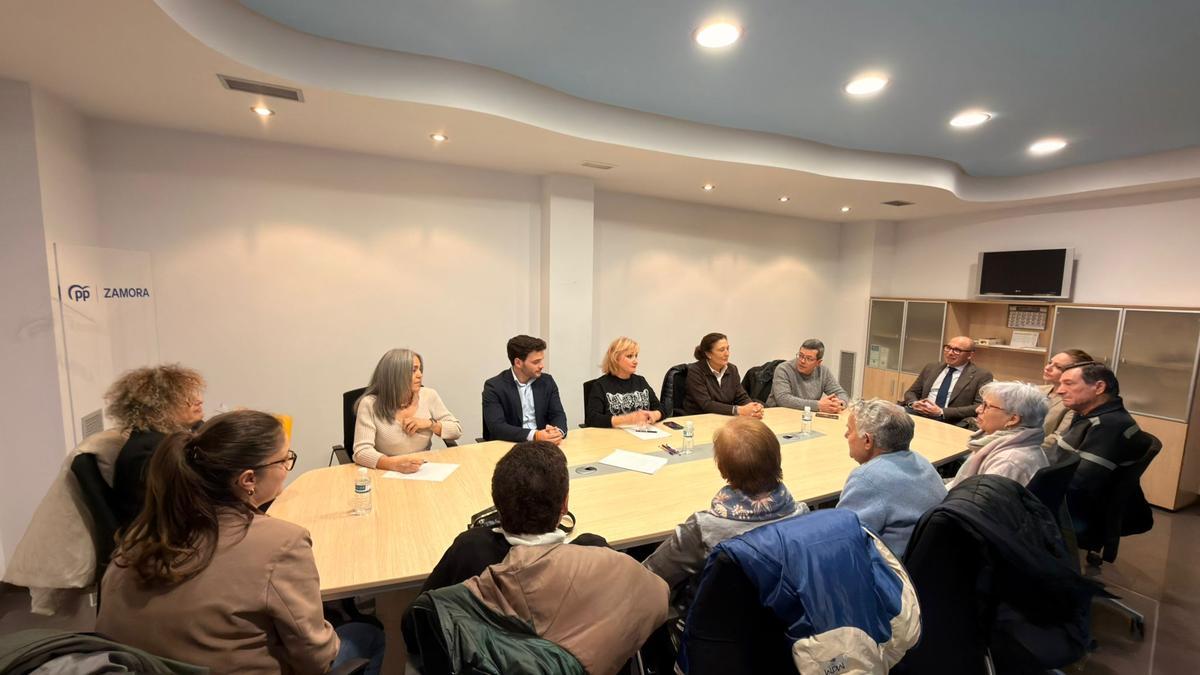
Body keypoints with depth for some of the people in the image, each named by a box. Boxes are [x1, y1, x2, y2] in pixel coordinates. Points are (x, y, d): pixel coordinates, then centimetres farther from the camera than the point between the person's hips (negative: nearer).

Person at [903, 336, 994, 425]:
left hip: (950, 422, -3)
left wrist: (942, 412, -16)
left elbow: (980, 408, -6)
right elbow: (911, 392, 18)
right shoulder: (931, 367, 16)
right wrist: (914, 403, -6)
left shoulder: (981, 376, 4)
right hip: (919, 414, 4)